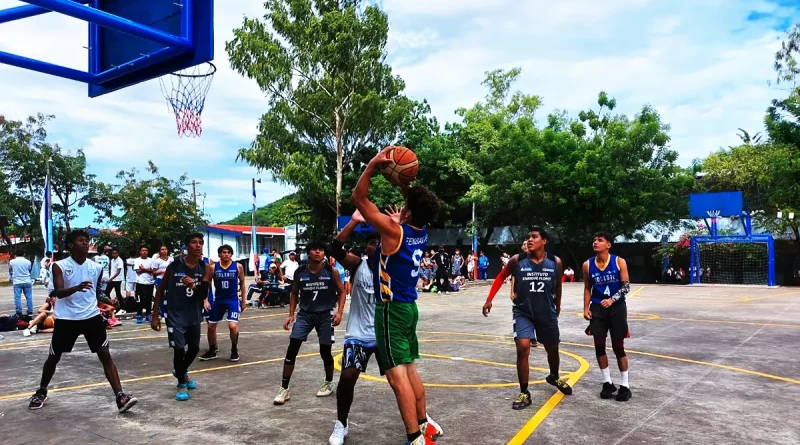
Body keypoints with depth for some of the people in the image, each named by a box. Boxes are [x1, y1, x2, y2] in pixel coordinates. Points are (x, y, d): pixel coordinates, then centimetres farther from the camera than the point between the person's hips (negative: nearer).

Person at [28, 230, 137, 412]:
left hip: (91, 316, 2)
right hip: (66, 319, -1)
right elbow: (58, 292, -18)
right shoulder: (60, 266, -6)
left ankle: (120, 397, -9)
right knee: (54, 357, 14)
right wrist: (76, 288, -35)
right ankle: (41, 392, 40)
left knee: (105, 355, -6)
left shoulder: (96, 267, 4)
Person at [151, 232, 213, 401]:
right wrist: (155, 315, -7)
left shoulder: (205, 268, -6)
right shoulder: (174, 265, -13)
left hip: (194, 315, 4)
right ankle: (181, 384, 15)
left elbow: (203, 295, -8)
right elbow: (160, 290, -4)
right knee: (179, 349, -8)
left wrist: (194, 285, -29)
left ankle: (181, 372, 44)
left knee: (194, 348, 14)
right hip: (175, 315, -4)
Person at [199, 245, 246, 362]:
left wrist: (243, 300, 6)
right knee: (211, 326, 9)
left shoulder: (238, 266, -4)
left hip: (233, 300, -3)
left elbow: (242, 283, 5)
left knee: (233, 326, -16)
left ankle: (234, 350, 8)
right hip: (218, 300, 3)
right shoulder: (213, 267, -3)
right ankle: (212, 350, 30)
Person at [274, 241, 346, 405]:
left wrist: (339, 312, -8)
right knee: (292, 349, -9)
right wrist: (291, 314, 3)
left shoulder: (332, 272, -6)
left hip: (326, 314, -1)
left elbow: (341, 292, 3)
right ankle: (284, 389, 1)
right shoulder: (300, 272, -1)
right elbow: (294, 293, 12)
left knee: (325, 351, 4)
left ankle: (329, 383, 30)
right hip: (305, 313, 1)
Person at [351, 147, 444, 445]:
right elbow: (416, 204, 23)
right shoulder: (421, 232, 2)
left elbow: (359, 198, -14)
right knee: (409, 370, 19)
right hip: (408, 307, 8)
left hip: (391, 309, -8)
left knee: (397, 375, -5)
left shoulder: (394, 230, -18)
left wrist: (373, 165, -13)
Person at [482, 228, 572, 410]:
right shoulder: (517, 260, -11)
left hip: (547, 313, 2)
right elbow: (500, 278, 3)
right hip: (523, 312, -2)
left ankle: (554, 377, 50)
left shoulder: (555, 262, -7)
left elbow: (558, 286, 9)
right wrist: (489, 299, -2)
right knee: (523, 348, -16)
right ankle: (524, 393, -2)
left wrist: (557, 306, 18)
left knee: (552, 349, 18)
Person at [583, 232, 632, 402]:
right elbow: (587, 288, 8)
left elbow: (626, 286, -8)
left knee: (618, 346, 2)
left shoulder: (619, 262, -8)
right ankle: (607, 383, 17)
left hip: (617, 307, -2)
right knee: (599, 345, 2)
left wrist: (612, 299, -22)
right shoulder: (588, 265, -1)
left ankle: (624, 385, 15)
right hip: (597, 308, 3)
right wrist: (586, 308, -2)